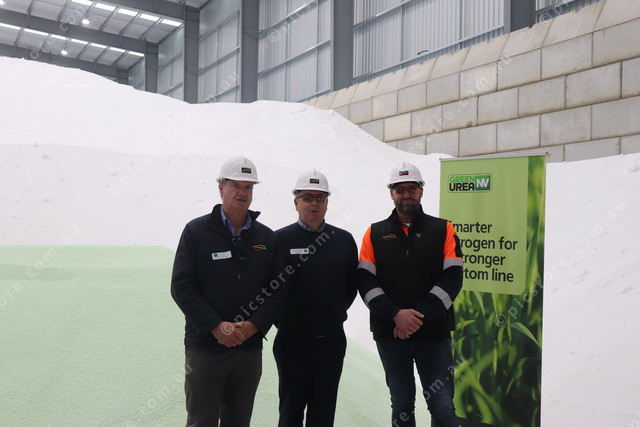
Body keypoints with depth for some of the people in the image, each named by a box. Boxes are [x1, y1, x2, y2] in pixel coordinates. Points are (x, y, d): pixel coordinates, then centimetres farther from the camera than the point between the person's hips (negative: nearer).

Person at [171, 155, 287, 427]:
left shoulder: (266, 237, 7)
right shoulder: (197, 231, -3)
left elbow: (279, 289, 3)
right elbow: (181, 286, -9)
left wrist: (253, 326, -12)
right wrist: (216, 327, -17)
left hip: (250, 349, 3)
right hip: (205, 346, -3)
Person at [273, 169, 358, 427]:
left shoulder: (344, 240, 5)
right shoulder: (280, 239, -5)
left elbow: (352, 284, 13)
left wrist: (336, 313, 8)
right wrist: (283, 317, -1)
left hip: (333, 340, 3)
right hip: (293, 340, -3)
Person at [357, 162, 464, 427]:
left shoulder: (443, 230, 3)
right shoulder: (375, 234, 5)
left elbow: (452, 279, -7)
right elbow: (366, 281, -3)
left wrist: (419, 316, -15)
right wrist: (396, 314, -17)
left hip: (434, 335, -1)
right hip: (390, 335, 2)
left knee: (442, 406, 1)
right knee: (401, 404, 14)